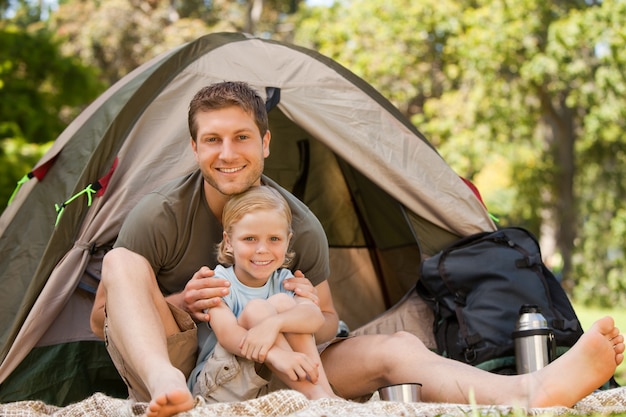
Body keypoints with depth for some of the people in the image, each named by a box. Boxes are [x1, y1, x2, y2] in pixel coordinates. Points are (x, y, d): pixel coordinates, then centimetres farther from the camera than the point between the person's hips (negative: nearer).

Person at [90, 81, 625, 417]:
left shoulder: (303, 226, -1)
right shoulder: (159, 216, -11)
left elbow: (329, 325, 10)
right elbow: (100, 318, -6)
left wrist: (313, 316, -17)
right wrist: (180, 308, -25)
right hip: (176, 367, -2)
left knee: (395, 348, -19)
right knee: (121, 261, -27)